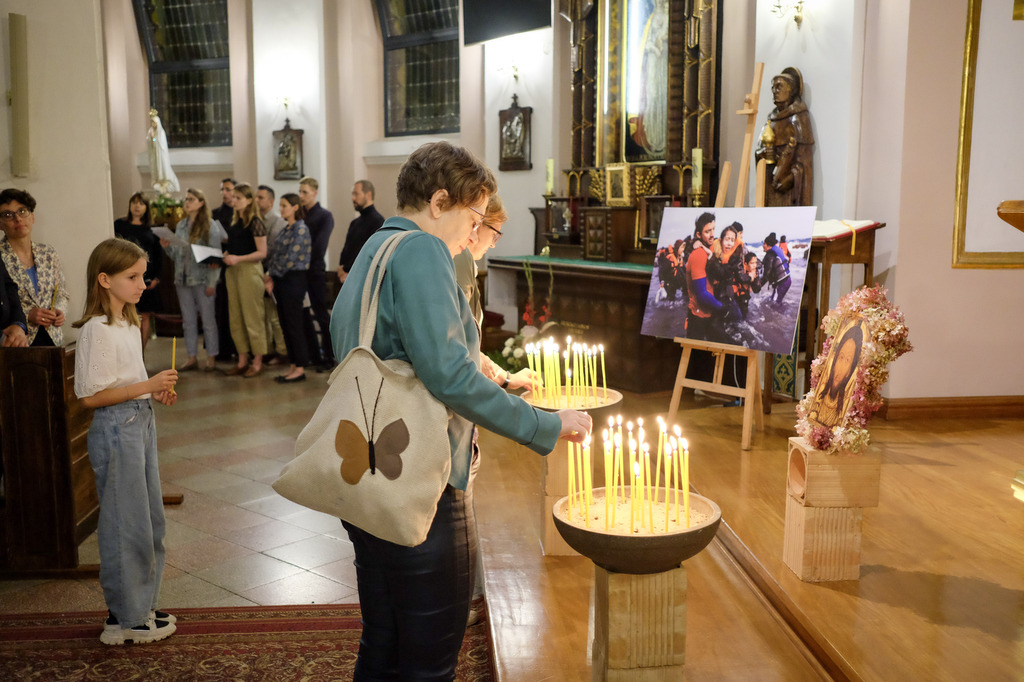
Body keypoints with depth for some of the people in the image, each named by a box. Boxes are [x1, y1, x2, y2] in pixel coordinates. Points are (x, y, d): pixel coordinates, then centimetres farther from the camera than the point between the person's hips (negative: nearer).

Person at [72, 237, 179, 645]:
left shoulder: (128, 324, 11)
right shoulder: (97, 330, -18)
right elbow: (91, 396, -21)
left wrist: (156, 392, 5)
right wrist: (146, 386, -24)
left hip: (141, 421, 10)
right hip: (115, 428, -9)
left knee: (150, 520, 16)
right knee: (126, 523, 0)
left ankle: (142, 605, 29)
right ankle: (125, 619, 15)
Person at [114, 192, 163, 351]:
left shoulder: (151, 228, 11)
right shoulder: (119, 224, 6)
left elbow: (159, 254, 11)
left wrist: (157, 277, 2)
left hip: (147, 279, 2)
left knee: (145, 316, 4)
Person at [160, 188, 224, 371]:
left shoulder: (210, 225, -5)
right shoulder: (181, 225, 12)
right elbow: (176, 255, 17)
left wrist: (212, 282, -14)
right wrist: (167, 247, -5)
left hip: (202, 279, -6)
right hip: (183, 280, 6)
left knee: (208, 320, 1)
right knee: (188, 321, 9)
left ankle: (211, 357, 9)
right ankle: (192, 357, 17)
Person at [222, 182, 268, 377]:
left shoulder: (255, 222, -9)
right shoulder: (235, 222, 14)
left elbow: (262, 253, -13)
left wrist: (238, 258, -21)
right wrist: (223, 256, 4)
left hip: (250, 269, -8)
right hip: (232, 271, 8)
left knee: (253, 317, -3)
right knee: (235, 318, 10)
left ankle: (257, 362, 5)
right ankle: (242, 361, 18)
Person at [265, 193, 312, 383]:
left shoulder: (301, 229, -12)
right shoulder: (285, 230, 15)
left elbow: (290, 258, -17)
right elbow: (276, 254, 15)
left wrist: (272, 275, -9)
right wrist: (270, 275, 3)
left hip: (293, 280, -9)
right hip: (281, 281, 9)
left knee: (294, 325, -5)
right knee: (285, 325, 10)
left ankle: (300, 368, 2)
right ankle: (293, 366, 16)